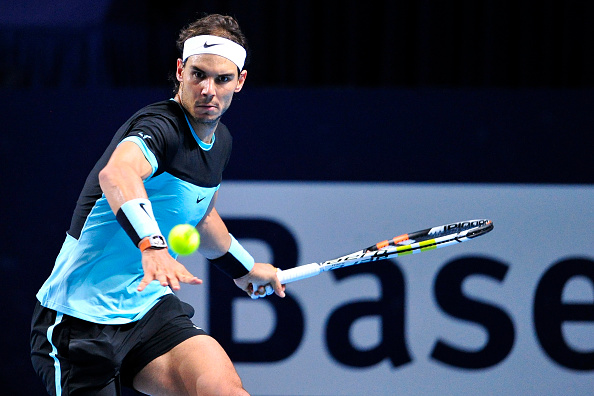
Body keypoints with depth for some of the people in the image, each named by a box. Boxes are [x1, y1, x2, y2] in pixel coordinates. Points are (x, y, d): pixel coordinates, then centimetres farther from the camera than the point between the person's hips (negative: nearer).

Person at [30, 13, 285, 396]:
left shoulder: (220, 142, 8)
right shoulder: (160, 126, -20)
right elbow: (116, 173, -45)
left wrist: (246, 269, 42)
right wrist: (152, 245, -61)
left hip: (151, 307, 6)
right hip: (81, 318, -6)